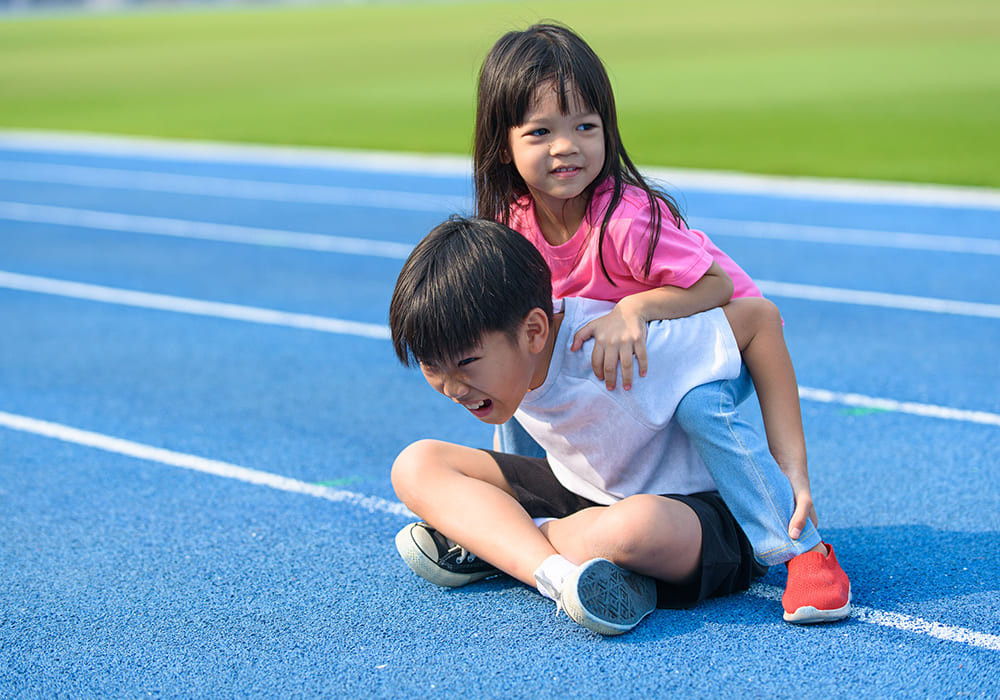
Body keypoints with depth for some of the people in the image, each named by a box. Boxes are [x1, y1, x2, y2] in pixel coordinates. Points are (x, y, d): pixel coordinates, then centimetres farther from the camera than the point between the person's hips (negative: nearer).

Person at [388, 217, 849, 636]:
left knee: (635, 527, -44)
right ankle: (559, 571, -29)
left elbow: (759, 317, -24)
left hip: (706, 511, -7)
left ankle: (484, 537, -15)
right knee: (416, 466, -8)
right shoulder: (489, 339, -12)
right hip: (583, 494, 7)